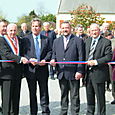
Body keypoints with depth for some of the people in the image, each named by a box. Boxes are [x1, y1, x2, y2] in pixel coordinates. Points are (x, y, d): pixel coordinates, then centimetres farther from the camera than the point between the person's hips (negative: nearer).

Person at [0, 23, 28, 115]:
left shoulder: (19, 40, 15)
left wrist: (25, 59, -1)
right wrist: (20, 58, -25)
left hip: (18, 72, 6)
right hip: (7, 72, -5)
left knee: (16, 96, 10)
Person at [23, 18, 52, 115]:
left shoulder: (46, 39, 10)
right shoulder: (26, 39, 4)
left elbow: (50, 52, 6)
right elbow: (23, 53, -1)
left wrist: (45, 60, -12)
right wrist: (29, 59, -18)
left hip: (43, 69, 1)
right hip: (30, 69, -1)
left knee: (44, 92, 7)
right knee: (32, 93, 8)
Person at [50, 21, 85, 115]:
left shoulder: (78, 41, -1)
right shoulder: (57, 41, 14)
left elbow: (81, 57, -6)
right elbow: (54, 54, 19)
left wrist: (79, 71, -12)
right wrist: (53, 59, -4)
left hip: (73, 73, -4)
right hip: (61, 73, 4)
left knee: (74, 96, 3)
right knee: (63, 95, 14)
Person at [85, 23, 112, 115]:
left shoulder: (106, 42, -6)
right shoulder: (87, 41, 13)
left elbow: (109, 57, -13)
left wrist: (96, 62, -21)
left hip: (98, 73, -6)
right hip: (88, 73, 6)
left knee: (100, 96, 2)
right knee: (89, 96, 17)